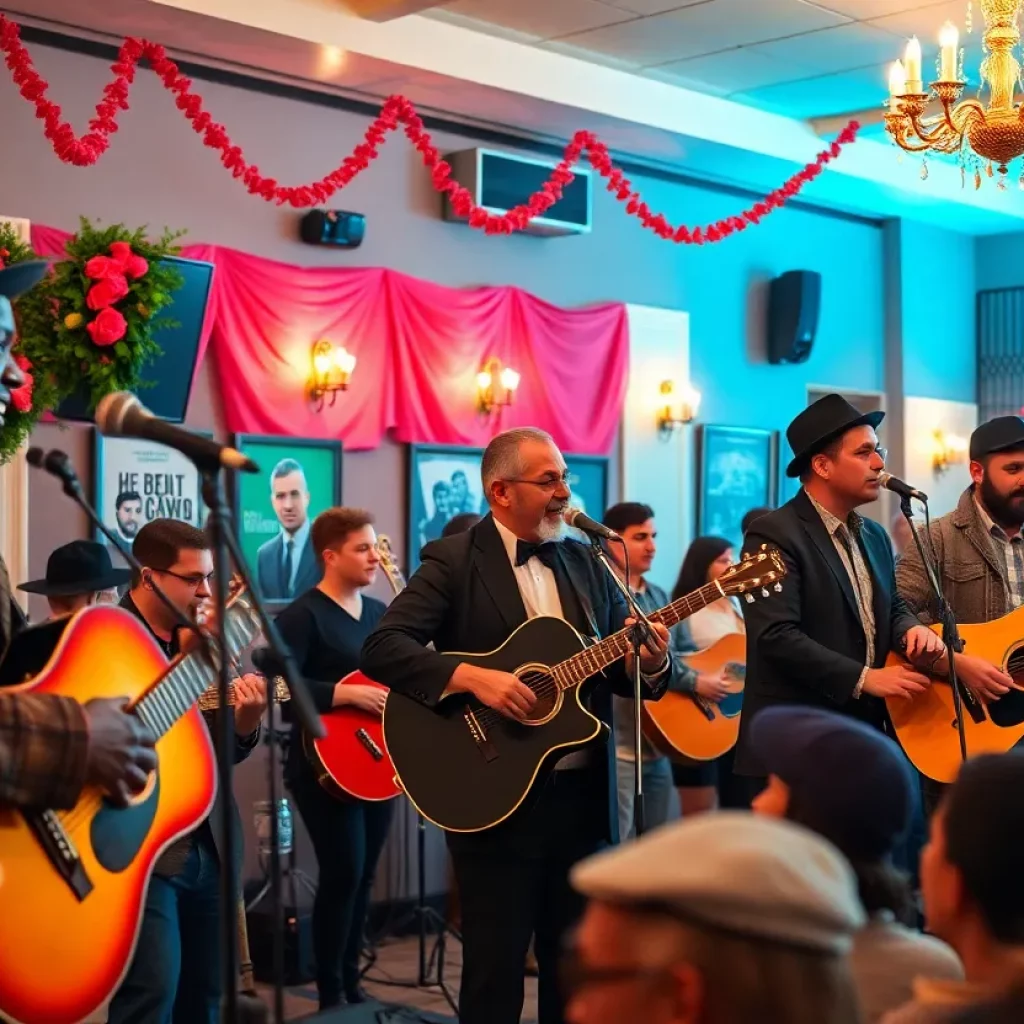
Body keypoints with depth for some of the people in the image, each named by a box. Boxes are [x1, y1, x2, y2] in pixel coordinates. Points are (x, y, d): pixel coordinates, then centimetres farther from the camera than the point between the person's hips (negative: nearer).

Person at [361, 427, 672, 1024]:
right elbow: (381, 648, -16)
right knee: (495, 969, 4)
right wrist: (472, 678, -27)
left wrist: (651, 662, -13)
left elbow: (621, 666, 10)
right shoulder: (454, 560, -6)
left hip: (584, 795, 5)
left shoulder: (587, 562, 10)